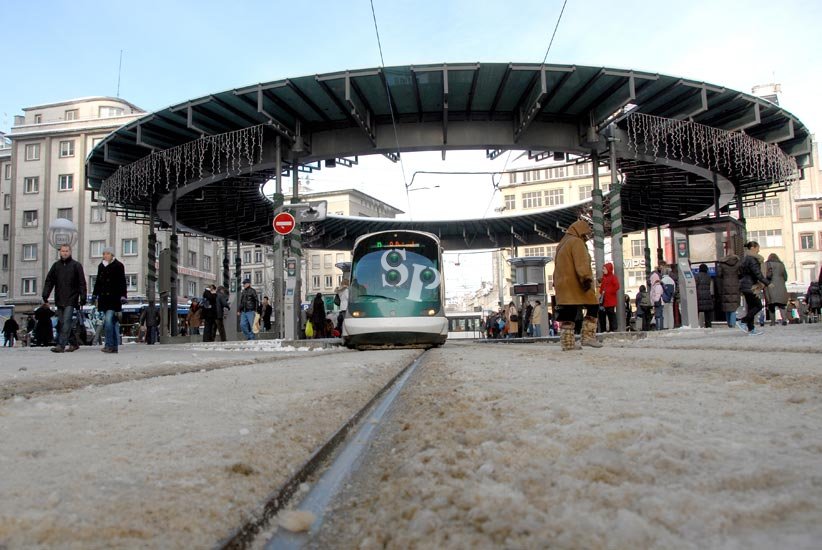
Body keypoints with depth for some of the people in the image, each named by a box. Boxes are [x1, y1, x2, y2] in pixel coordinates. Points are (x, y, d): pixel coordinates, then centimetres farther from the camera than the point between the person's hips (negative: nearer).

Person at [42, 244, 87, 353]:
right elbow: (49, 281, 10)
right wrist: (45, 296, 1)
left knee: (66, 322, -11)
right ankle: (74, 343, 20)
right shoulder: (56, 265, 12)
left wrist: (82, 298, -8)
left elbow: (82, 283, -2)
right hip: (59, 299, 5)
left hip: (71, 299, -5)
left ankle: (61, 345, -12)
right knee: (61, 323, 9)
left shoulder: (76, 265, 1)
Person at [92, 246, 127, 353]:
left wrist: (123, 296, -13)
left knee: (108, 321, -16)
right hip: (103, 298, 7)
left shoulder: (118, 265, -2)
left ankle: (109, 345, -12)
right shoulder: (101, 266, 17)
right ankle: (115, 346, 12)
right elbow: (98, 281, 25)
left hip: (114, 299, -6)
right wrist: (94, 294, 23)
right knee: (114, 322, 9)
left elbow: (122, 282, -6)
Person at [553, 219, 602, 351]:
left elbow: (557, 265, 25)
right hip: (576, 284, -9)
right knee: (593, 307, -1)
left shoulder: (561, 244, 25)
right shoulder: (577, 242, -5)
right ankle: (588, 336, -8)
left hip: (563, 286, 9)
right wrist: (586, 278, -24)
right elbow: (581, 263, -18)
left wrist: (556, 282, 25)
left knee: (568, 314, 5)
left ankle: (567, 343, 3)